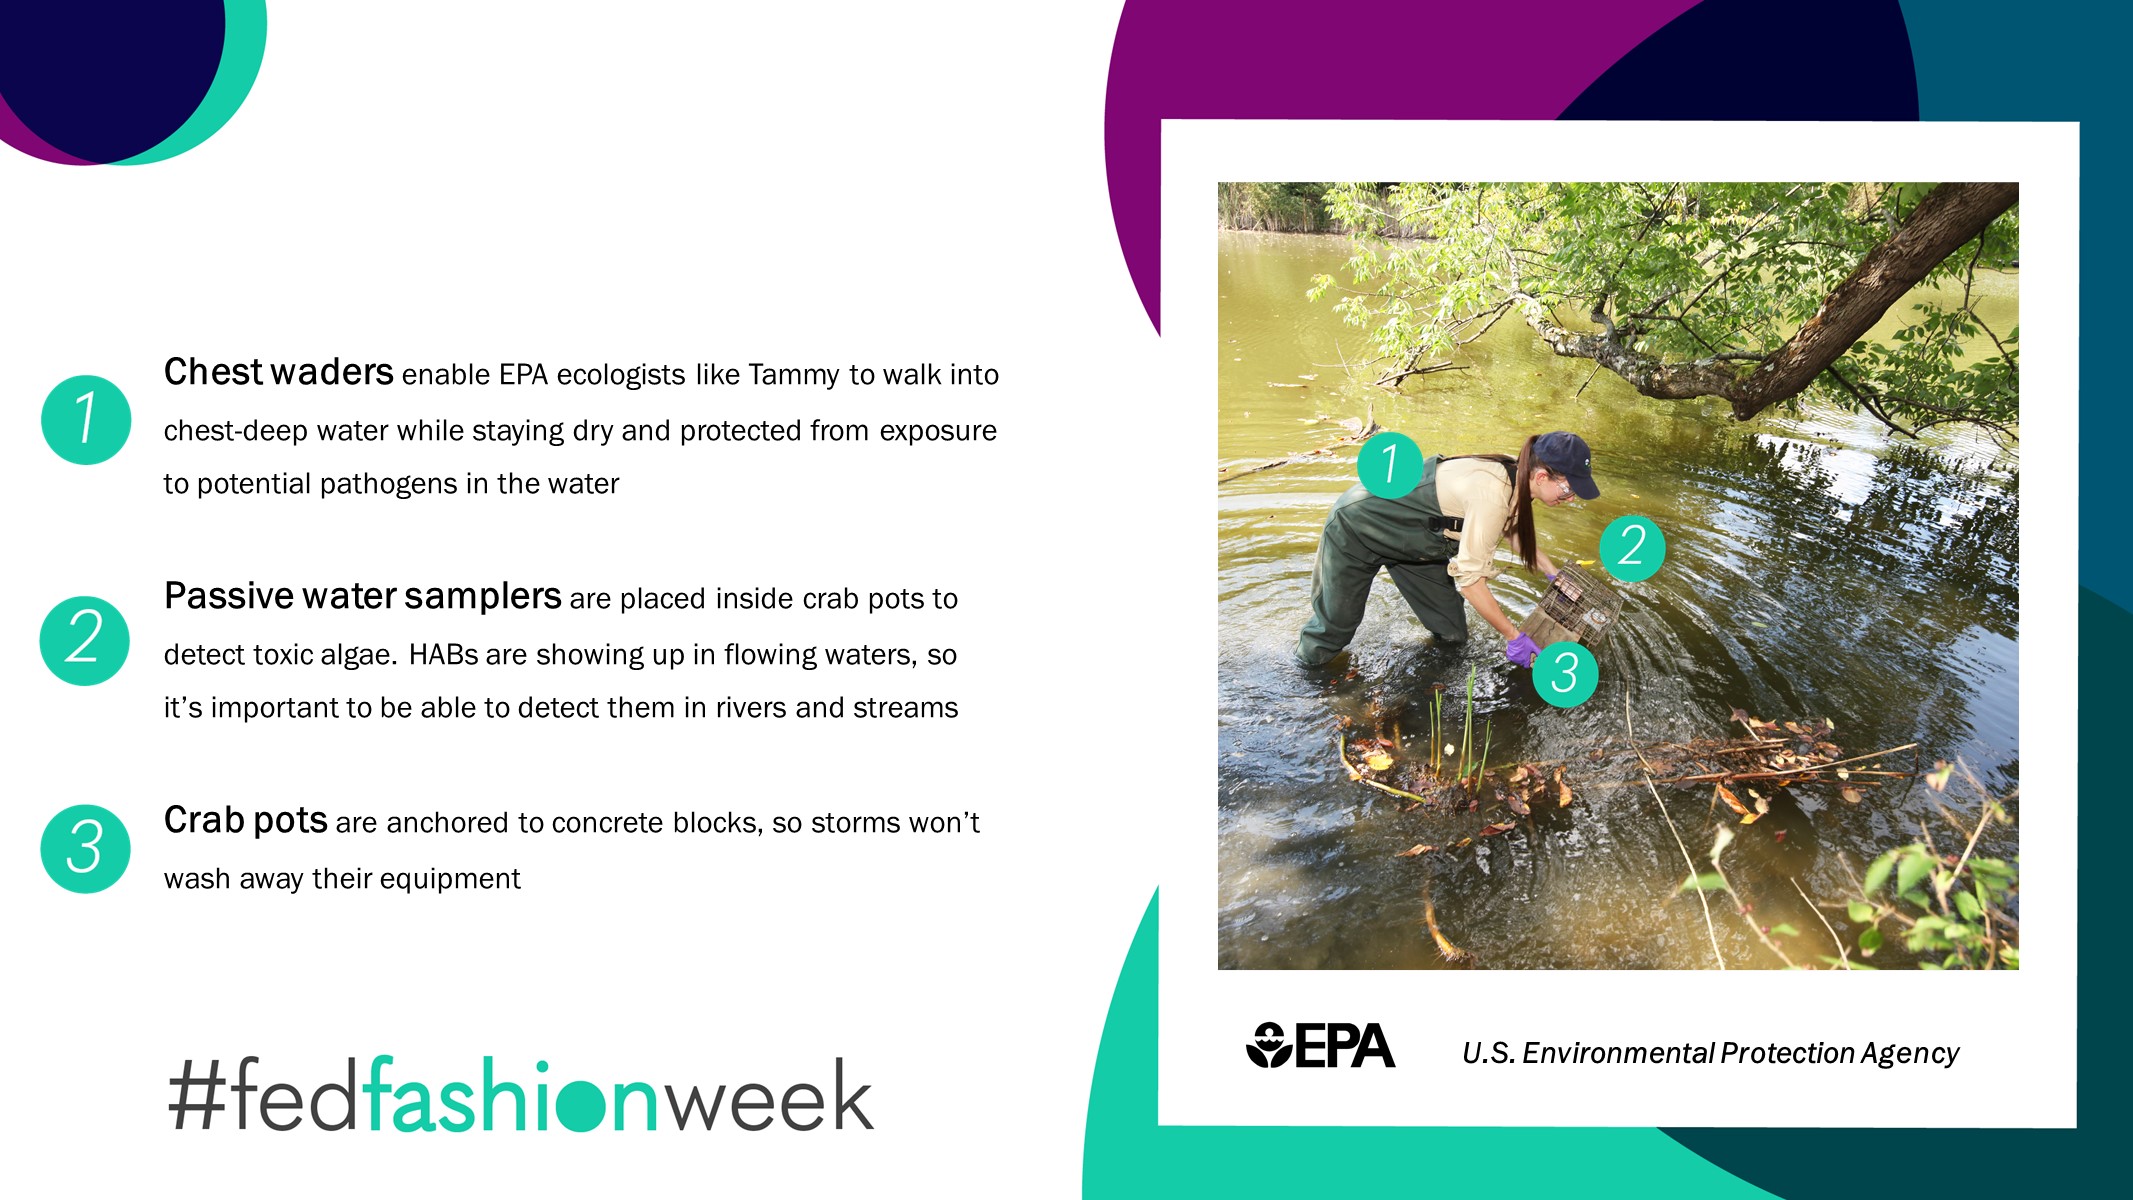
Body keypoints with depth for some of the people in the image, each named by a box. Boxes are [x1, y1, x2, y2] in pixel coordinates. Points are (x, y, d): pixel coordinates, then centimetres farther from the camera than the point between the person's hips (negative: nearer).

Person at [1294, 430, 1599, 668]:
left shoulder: (1516, 479, -11)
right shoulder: (1492, 494, -38)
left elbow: (1518, 534, 13)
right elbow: (1469, 577, -33)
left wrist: (1555, 576, 7)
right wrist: (1513, 637, -25)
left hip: (1415, 540, 9)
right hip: (1358, 526, -9)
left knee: (1453, 636, 7)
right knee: (1333, 628, 1)